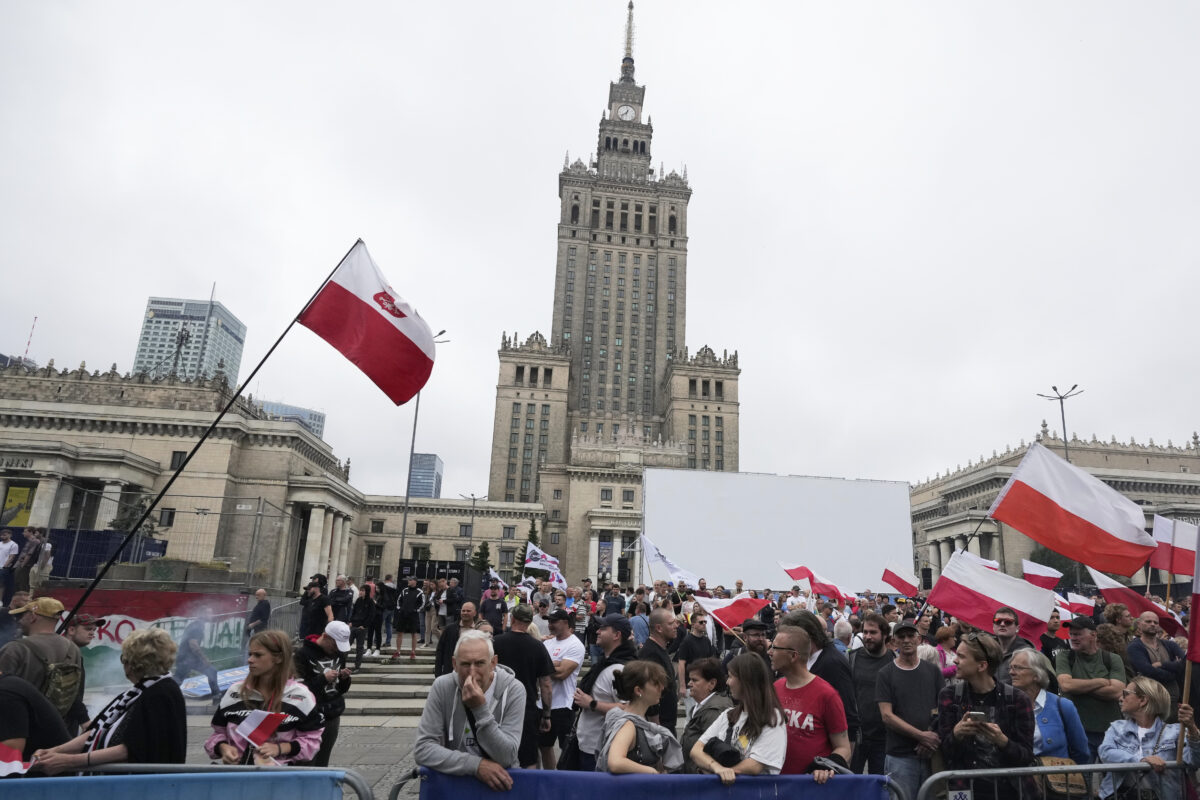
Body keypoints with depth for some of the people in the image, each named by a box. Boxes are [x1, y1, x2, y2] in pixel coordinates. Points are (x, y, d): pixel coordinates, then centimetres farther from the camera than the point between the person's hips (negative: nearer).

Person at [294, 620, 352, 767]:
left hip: (333, 717, 6)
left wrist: (344, 678, -4)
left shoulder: (339, 653, 10)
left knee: (322, 763, 12)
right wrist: (323, 678, -23)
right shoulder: (302, 654, -9)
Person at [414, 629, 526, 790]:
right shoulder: (442, 687, -8)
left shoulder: (513, 690, -11)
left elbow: (507, 758, -14)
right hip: (454, 778, 1)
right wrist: (476, 765, -19)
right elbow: (422, 749, -11)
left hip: (500, 780, -1)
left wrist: (481, 709, -24)